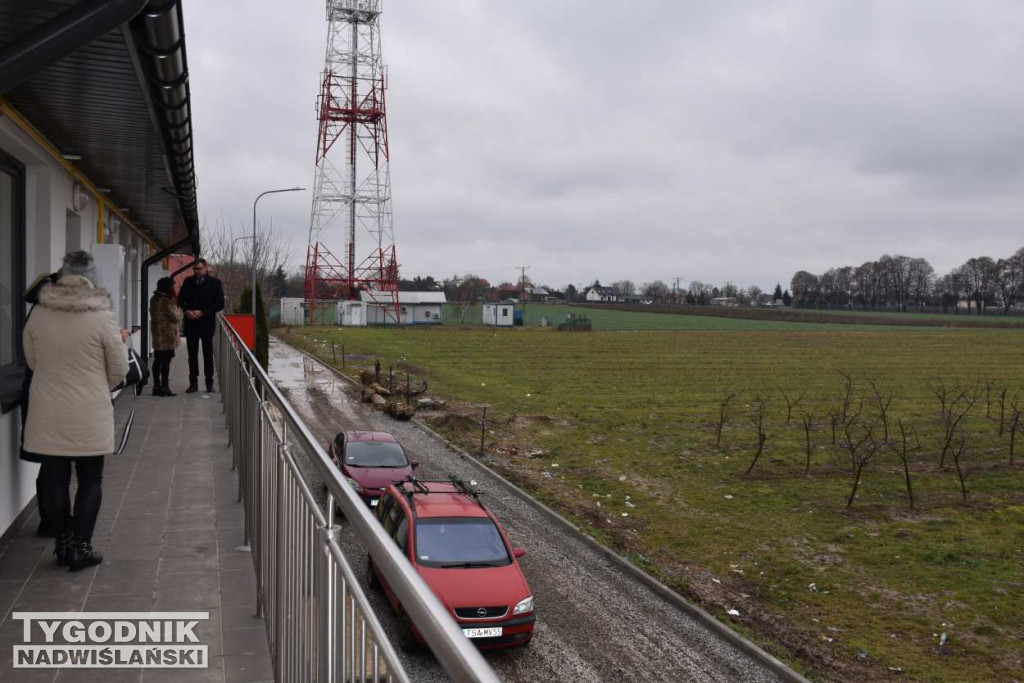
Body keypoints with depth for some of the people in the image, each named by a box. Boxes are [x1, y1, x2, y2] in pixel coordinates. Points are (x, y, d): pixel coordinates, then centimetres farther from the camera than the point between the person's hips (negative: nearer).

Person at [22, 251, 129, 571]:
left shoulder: (39, 313, -3)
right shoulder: (102, 317, -13)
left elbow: (32, 361, 9)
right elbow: (119, 369, -5)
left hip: (48, 417, 3)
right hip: (89, 417, -3)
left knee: (55, 479, 13)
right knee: (90, 480, 11)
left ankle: (63, 545, 23)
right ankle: (81, 547, 12)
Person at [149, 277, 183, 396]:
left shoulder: (154, 300, 10)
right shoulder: (167, 301, -16)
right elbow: (176, 317, -14)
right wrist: (176, 304, -1)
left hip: (157, 335, 8)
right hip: (168, 336, -8)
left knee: (158, 360, 10)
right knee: (166, 361, -4)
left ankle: (156, 386, 14)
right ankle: (164, 387, -2)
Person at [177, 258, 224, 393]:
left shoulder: (215, 283, -2)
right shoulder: (188, 282, 8)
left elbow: (220, 304, -5)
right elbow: (180, 299, 15)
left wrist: (202, 312, -14)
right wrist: (186, 310, -5)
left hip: (207, 323, -3)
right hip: (191, 323, 3)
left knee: (208, 354, 4)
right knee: (192, 354, 5)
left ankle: (209, 383, 11)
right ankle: (193, 383, 10)